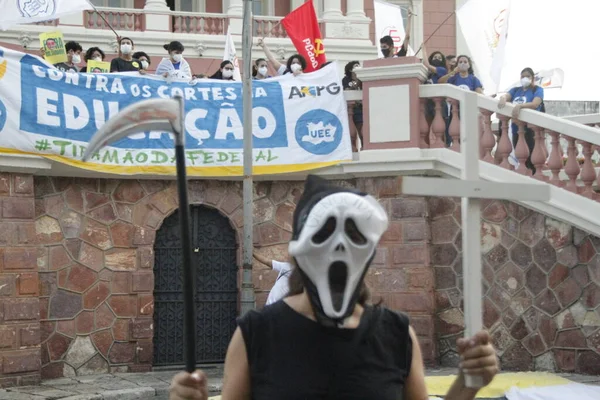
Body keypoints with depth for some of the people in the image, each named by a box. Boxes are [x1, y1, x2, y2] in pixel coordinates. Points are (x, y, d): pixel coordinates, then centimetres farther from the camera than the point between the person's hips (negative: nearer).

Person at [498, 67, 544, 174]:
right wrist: (503, 98, -25)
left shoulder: (537, 90, 1)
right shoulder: (515, 90, 18)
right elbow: (506, 96, 1)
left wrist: (519, 106, -34)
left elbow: (535, 104, -16)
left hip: (530, 128, -6)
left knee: (530, 159, -12)